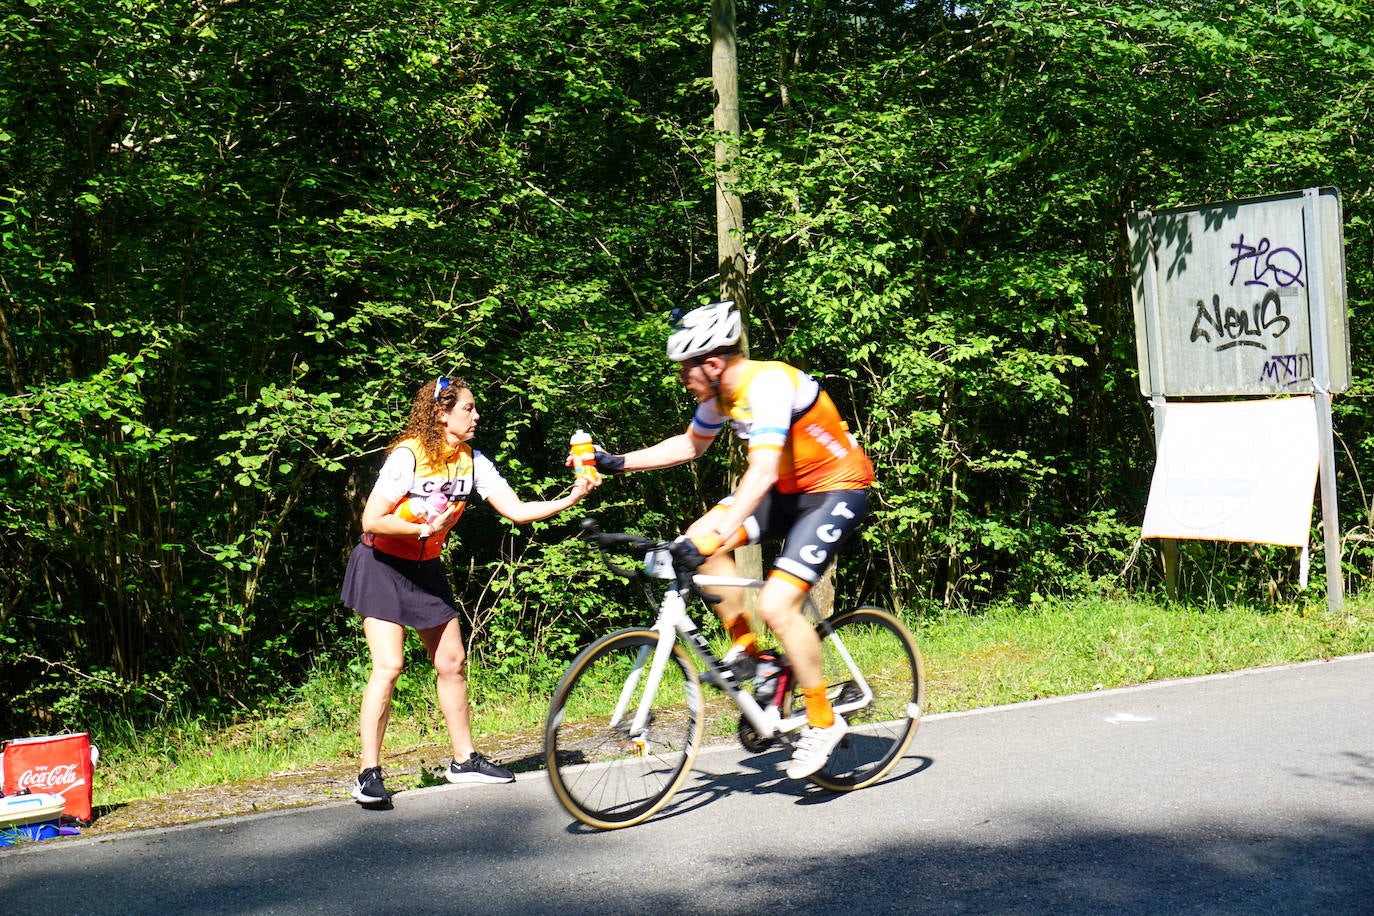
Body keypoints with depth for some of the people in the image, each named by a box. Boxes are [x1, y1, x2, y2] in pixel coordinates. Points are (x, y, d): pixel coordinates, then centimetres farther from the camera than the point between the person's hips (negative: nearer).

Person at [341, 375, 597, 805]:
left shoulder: (471, 461, -4)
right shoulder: (408, 456, -22)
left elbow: (518, 511, -8)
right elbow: (372, 521, -23)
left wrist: (569, 499, -19)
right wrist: (426, 528, -27)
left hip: (424, 569, 7)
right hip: (381, 565, -7)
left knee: (451, 661, 8)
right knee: (388, 666, -15)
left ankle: (464, 760, 20)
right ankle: (369, 775, -10)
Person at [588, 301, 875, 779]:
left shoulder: (767, 383, -27)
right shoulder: (720, 394, 0)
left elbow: (762, 471, -38)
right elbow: (689, 445, 18)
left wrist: (716, 538, -46)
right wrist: (617, 463, 10)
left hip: (836, 492, -9)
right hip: (788, 488, 9)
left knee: (776, 606, -20)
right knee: (699, 539, -8)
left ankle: (823, 722, -3)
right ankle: (744, 647, 9)